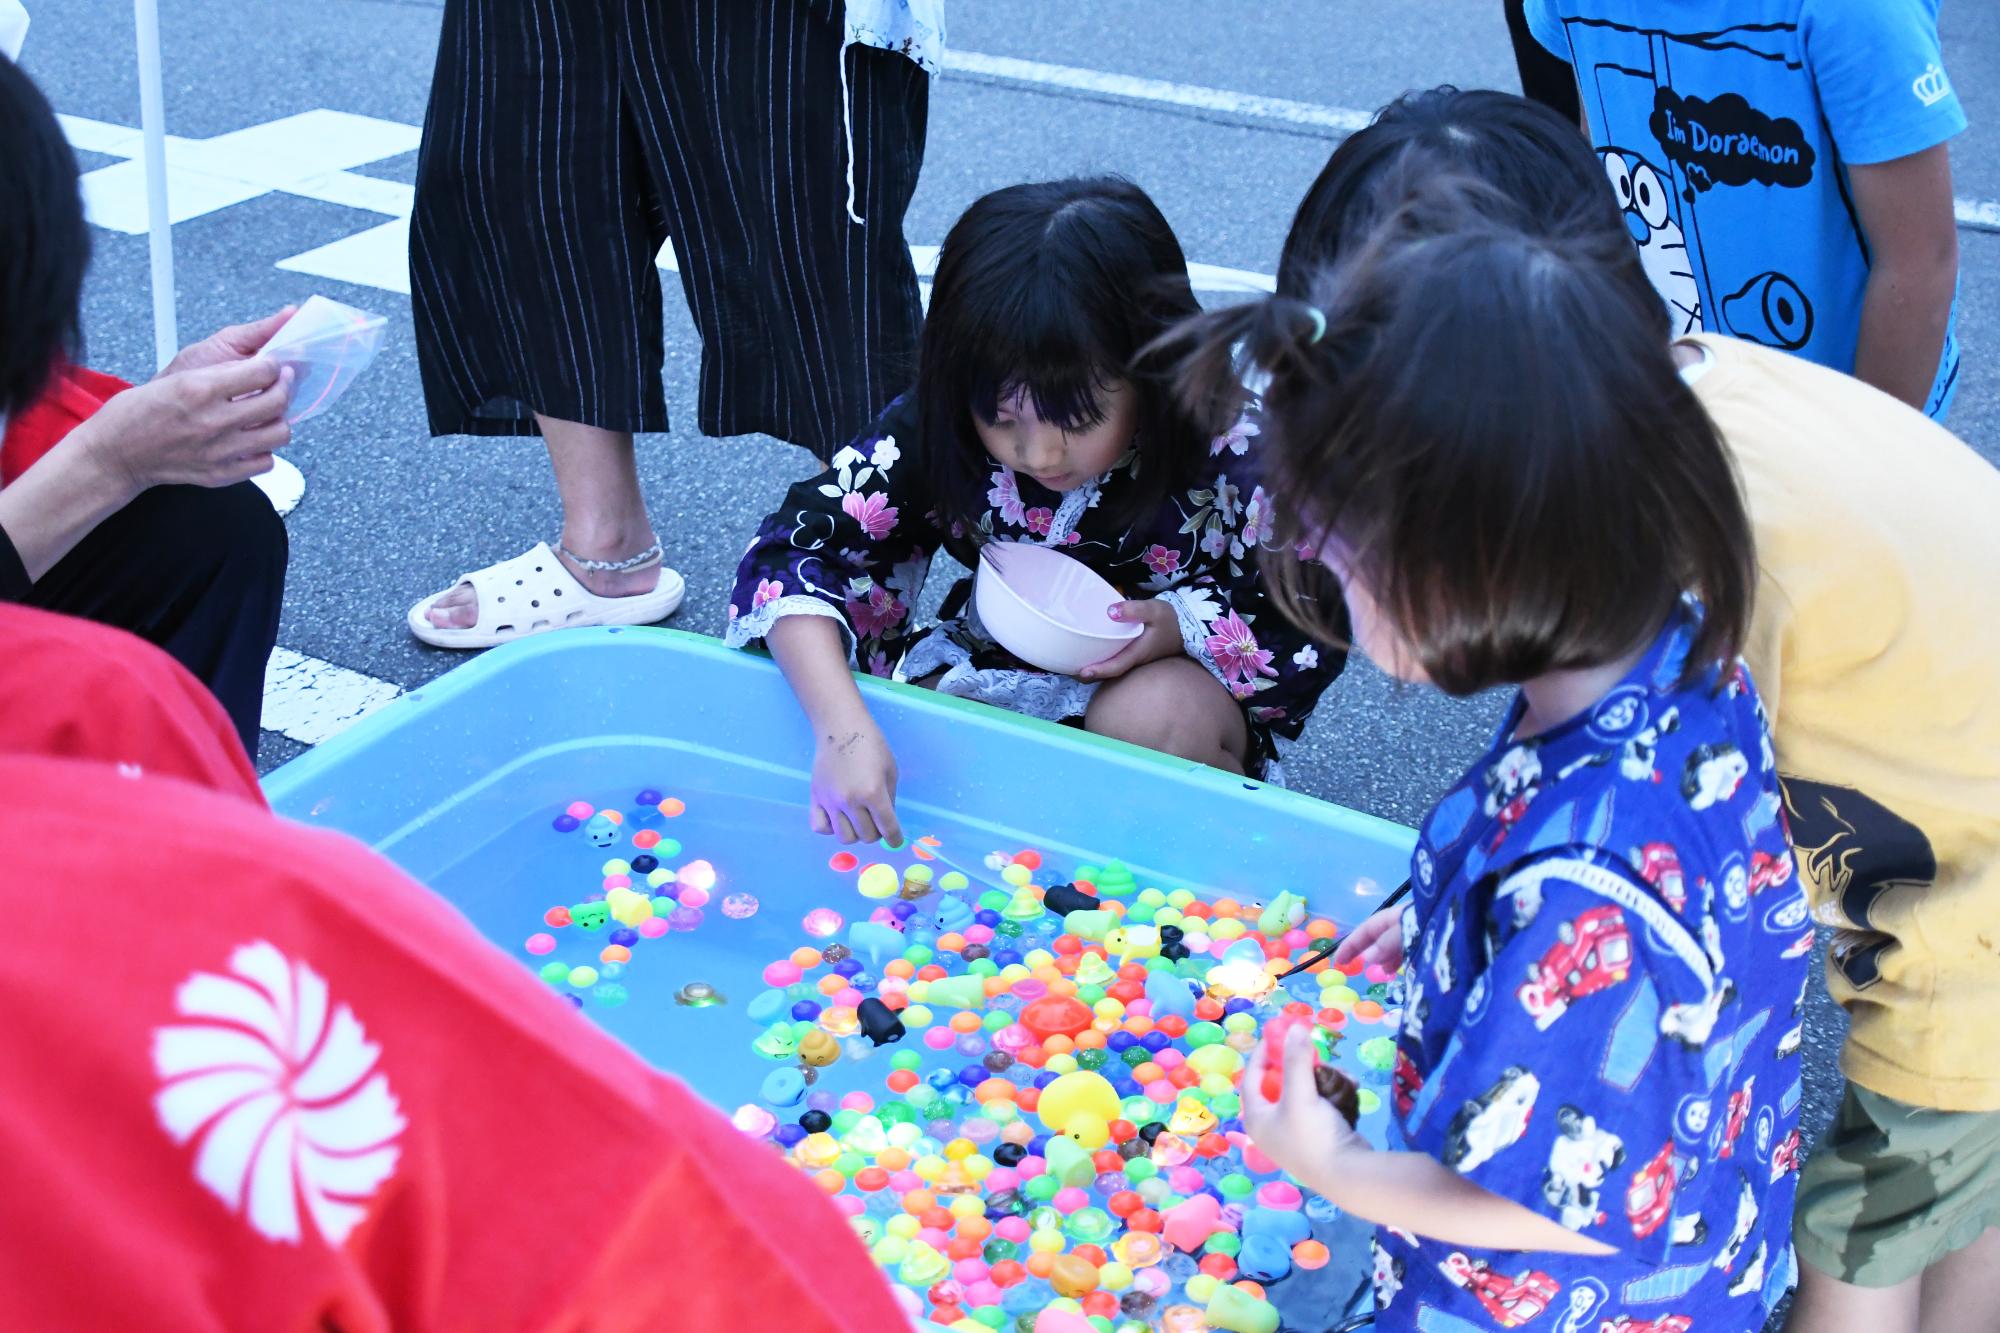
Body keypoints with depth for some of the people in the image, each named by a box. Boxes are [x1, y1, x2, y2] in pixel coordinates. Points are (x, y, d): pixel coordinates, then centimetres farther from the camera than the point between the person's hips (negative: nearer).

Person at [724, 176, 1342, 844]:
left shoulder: (1236, 460, -26)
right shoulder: (934, 430, -22)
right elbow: (793, 549, -30)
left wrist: (1184, 627, -32)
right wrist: (844, 731, -45)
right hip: (993, 674, 2)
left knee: (1157, 713, -36)